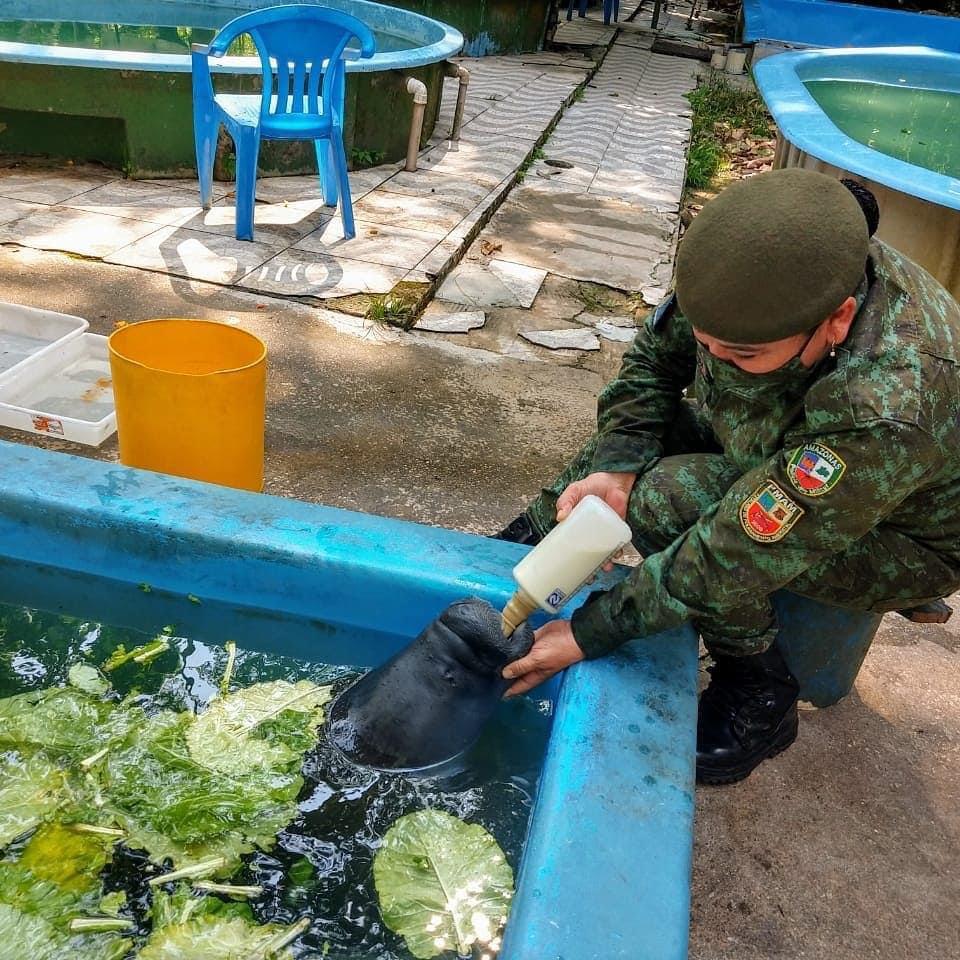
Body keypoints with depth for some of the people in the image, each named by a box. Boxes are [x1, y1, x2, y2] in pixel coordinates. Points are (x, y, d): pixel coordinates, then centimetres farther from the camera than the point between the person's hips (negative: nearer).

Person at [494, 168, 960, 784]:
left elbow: (731, 557, -37)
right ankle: (532, 543, 14)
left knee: (670, 502, -28)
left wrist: (588, 634, -30)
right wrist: (616, 468, -24)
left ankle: (758, 696, -8)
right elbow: (657, 355, -9)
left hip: (907, 540, -6)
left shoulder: (886, 414, -43)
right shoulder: (767, 282, -24)